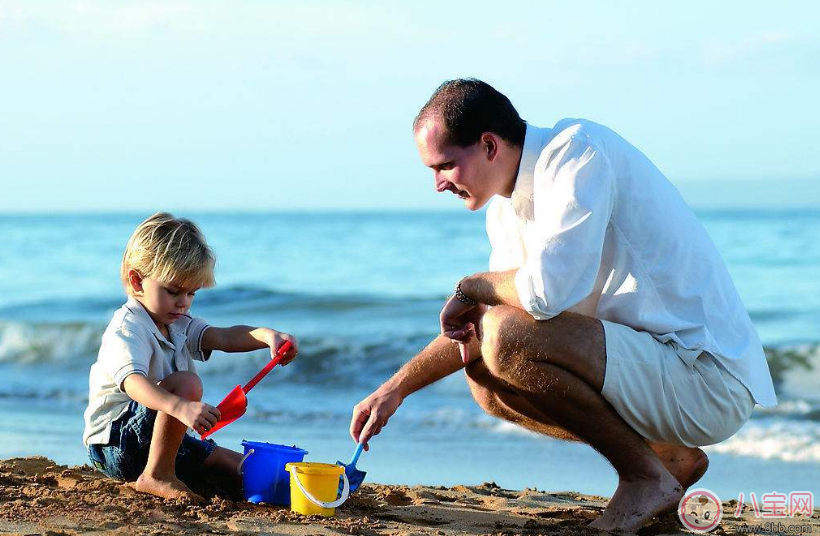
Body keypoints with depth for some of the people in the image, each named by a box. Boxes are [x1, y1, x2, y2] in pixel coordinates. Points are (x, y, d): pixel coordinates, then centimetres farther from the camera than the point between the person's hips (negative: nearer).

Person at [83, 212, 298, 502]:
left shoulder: (178, 325, 10)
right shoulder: (127, 329, -20)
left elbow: (225, 338, -6)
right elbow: (133, 383, -39)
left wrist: (267, 336, -28)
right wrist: (181, 408, -58)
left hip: (160, 438, 9)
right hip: (114, 443, -9)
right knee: (186, 383, -31)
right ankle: (156, 476, -23)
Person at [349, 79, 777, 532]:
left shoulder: (579, 152, -16)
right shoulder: (506, 209, 12)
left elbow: (546, 291, -29)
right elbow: (476, 325, 23)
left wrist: (472, 288, -10)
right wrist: (395, 388, 15)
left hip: (708, 375, -10)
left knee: (507, 340, -23)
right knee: (485, 379, 10)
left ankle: (647, 477, -6)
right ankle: (672, 456, 12)